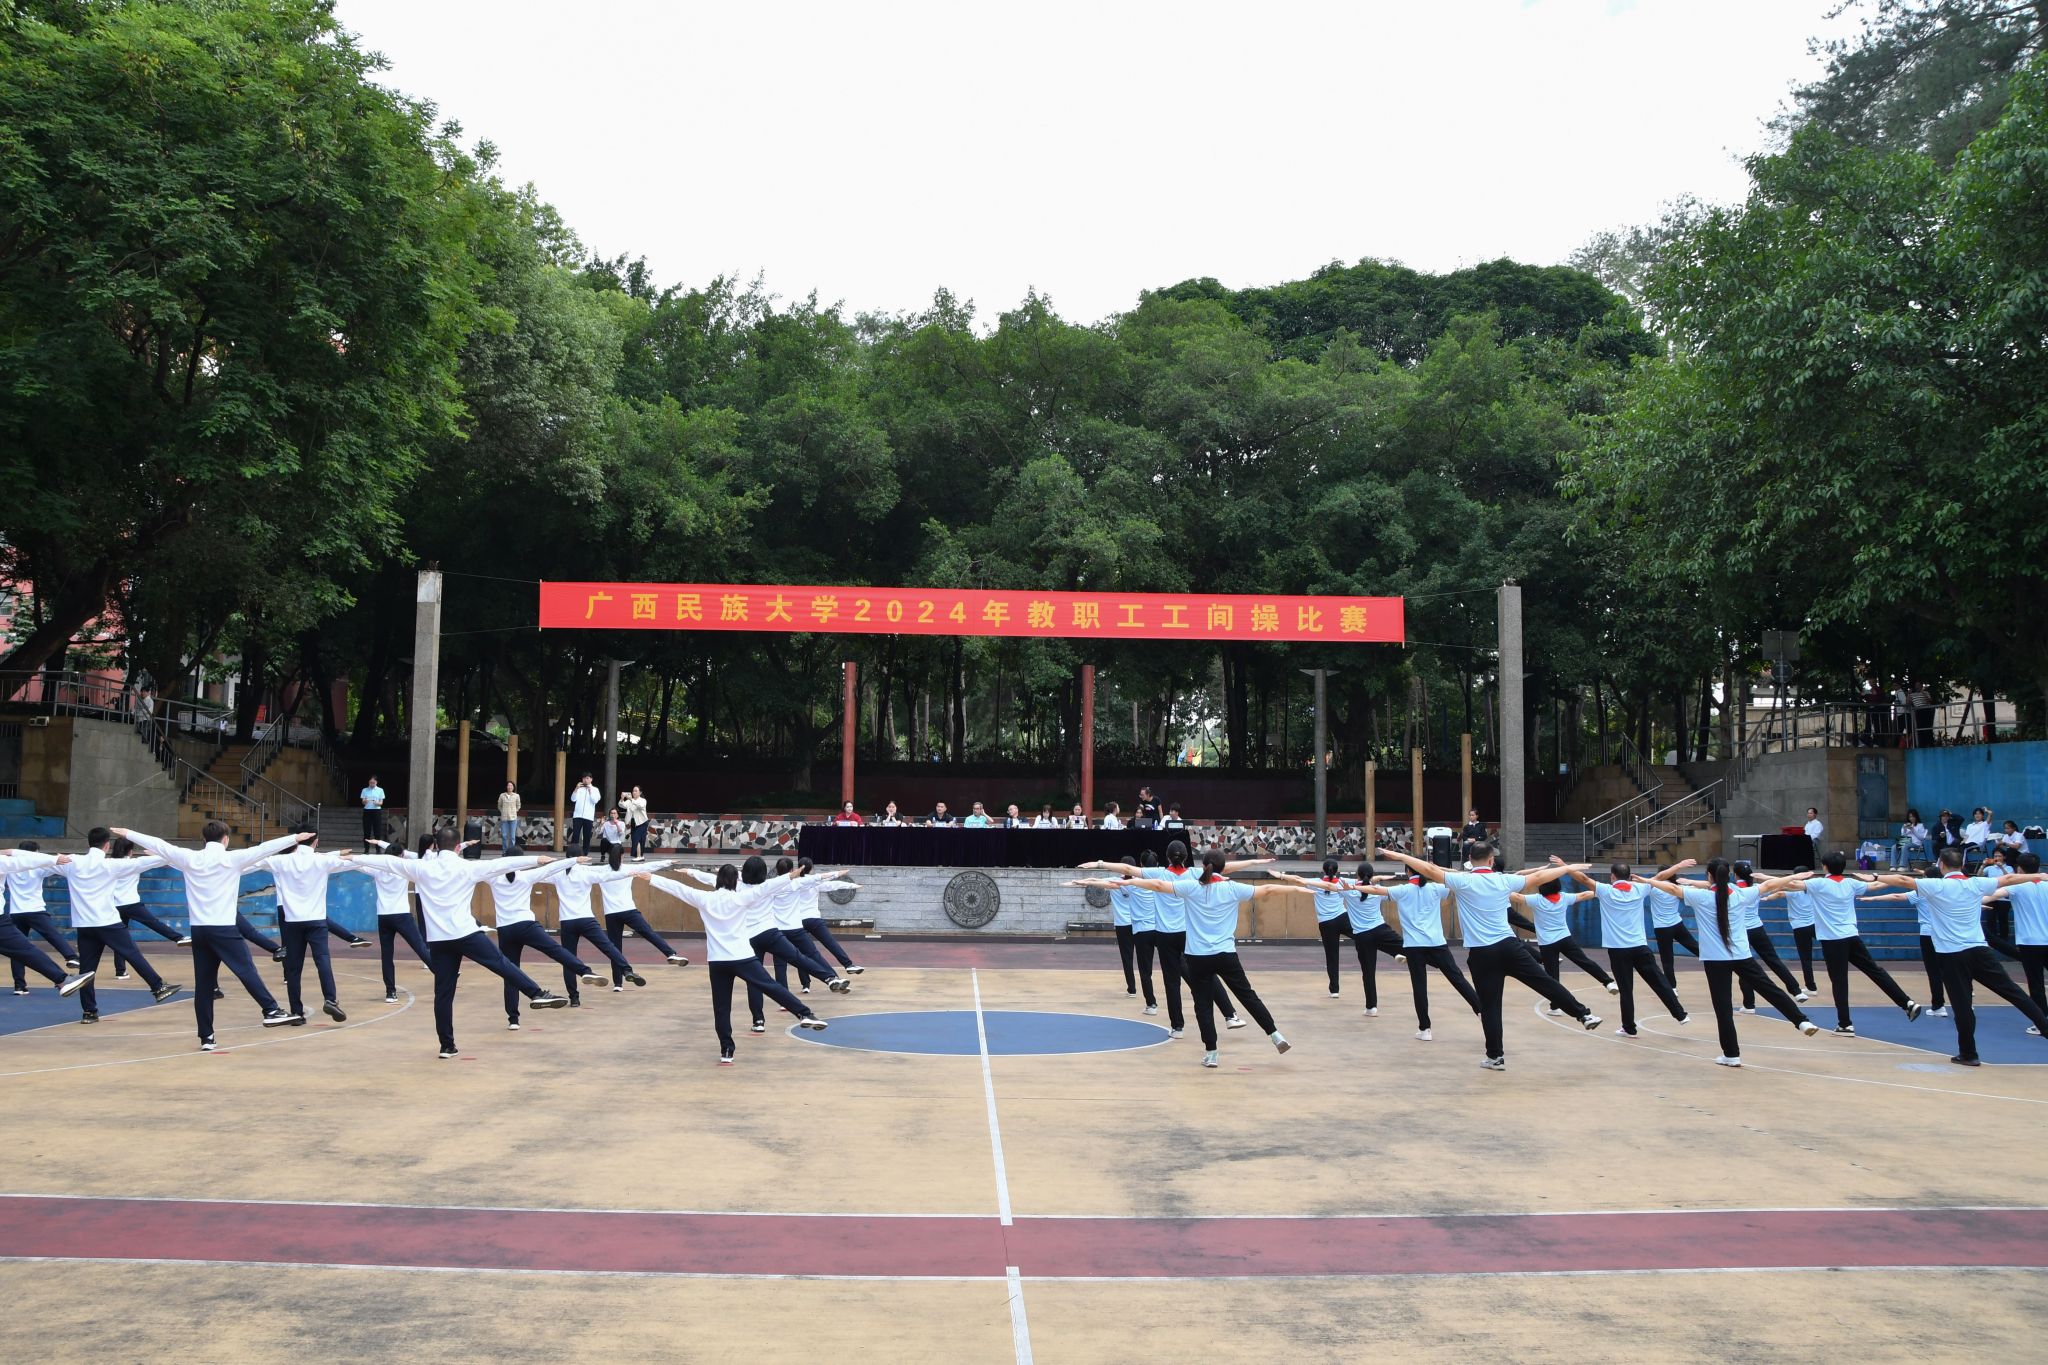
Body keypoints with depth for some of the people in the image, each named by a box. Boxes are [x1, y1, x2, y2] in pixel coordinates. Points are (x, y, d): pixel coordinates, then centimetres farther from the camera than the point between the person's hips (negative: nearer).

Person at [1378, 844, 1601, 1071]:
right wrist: (1568, 868, 28)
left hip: (1481, 953, -2)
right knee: (1544, 982, 11)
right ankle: (1584, 1015, 16)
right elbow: (1538, 877, 15)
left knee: (1489, 1005, 4)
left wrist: (1399, 856, -6)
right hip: (1509, 945, 2)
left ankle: (1496, 1056, 9)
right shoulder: (1504, 880, 3)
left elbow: (1430, 870, -11)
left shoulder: (1463, 881, -7)